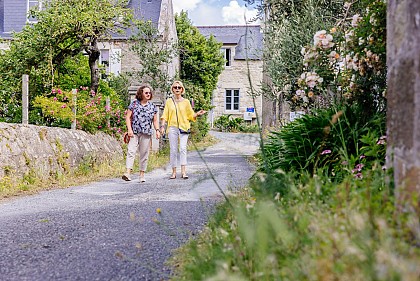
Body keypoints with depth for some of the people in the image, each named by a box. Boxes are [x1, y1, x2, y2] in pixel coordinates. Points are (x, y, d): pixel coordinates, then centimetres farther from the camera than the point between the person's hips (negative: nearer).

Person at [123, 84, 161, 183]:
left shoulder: (152, 106, 12)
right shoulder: (134, 103, 5)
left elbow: (155, 120, 17)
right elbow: (128, 117, 3)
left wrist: (157, 130, 3)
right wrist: (129, 129, -7)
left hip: (146, 134, 2)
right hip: (134, 132, -2)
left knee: (144, 154, 4)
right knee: (131, 151, -14)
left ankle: (142, 175, 12)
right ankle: (128, 173, -21)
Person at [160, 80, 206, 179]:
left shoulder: (186, 102, 10)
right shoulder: (169, 101, 11)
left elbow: (191, 115, 12)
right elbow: (165, 115, 10)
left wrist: (197, 114, -6)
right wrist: (162, 126, -2)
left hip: (184, 128, -1)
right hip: (172, 128, 1)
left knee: (183, 148, -14)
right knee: (173, 150, 0)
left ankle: (183, 172, -18)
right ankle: (174, 172, 6)